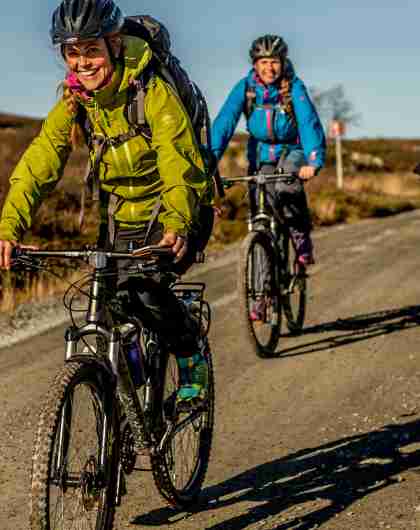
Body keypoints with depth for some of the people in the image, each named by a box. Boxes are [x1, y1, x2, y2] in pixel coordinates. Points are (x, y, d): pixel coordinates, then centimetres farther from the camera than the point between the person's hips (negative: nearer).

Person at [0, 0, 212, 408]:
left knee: (147, 290, -26)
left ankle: (193, 357, 1)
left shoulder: (154, 93, -23)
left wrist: (177, 226, -51)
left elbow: (181, 167, -33)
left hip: (173, 214, -5)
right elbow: (37, 164, -15)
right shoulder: (73, 102, -7)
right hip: (119, 221, 5)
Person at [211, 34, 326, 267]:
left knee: (288, 189, -30)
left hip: (291, 149, -2)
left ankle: (301, 238, -8)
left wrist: (313, 161, -45)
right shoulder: (245, 86, -13)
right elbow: (225, 120, -23)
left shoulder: (294, 86, -18)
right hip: (260, 151, 2)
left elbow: (308, 122, -29)